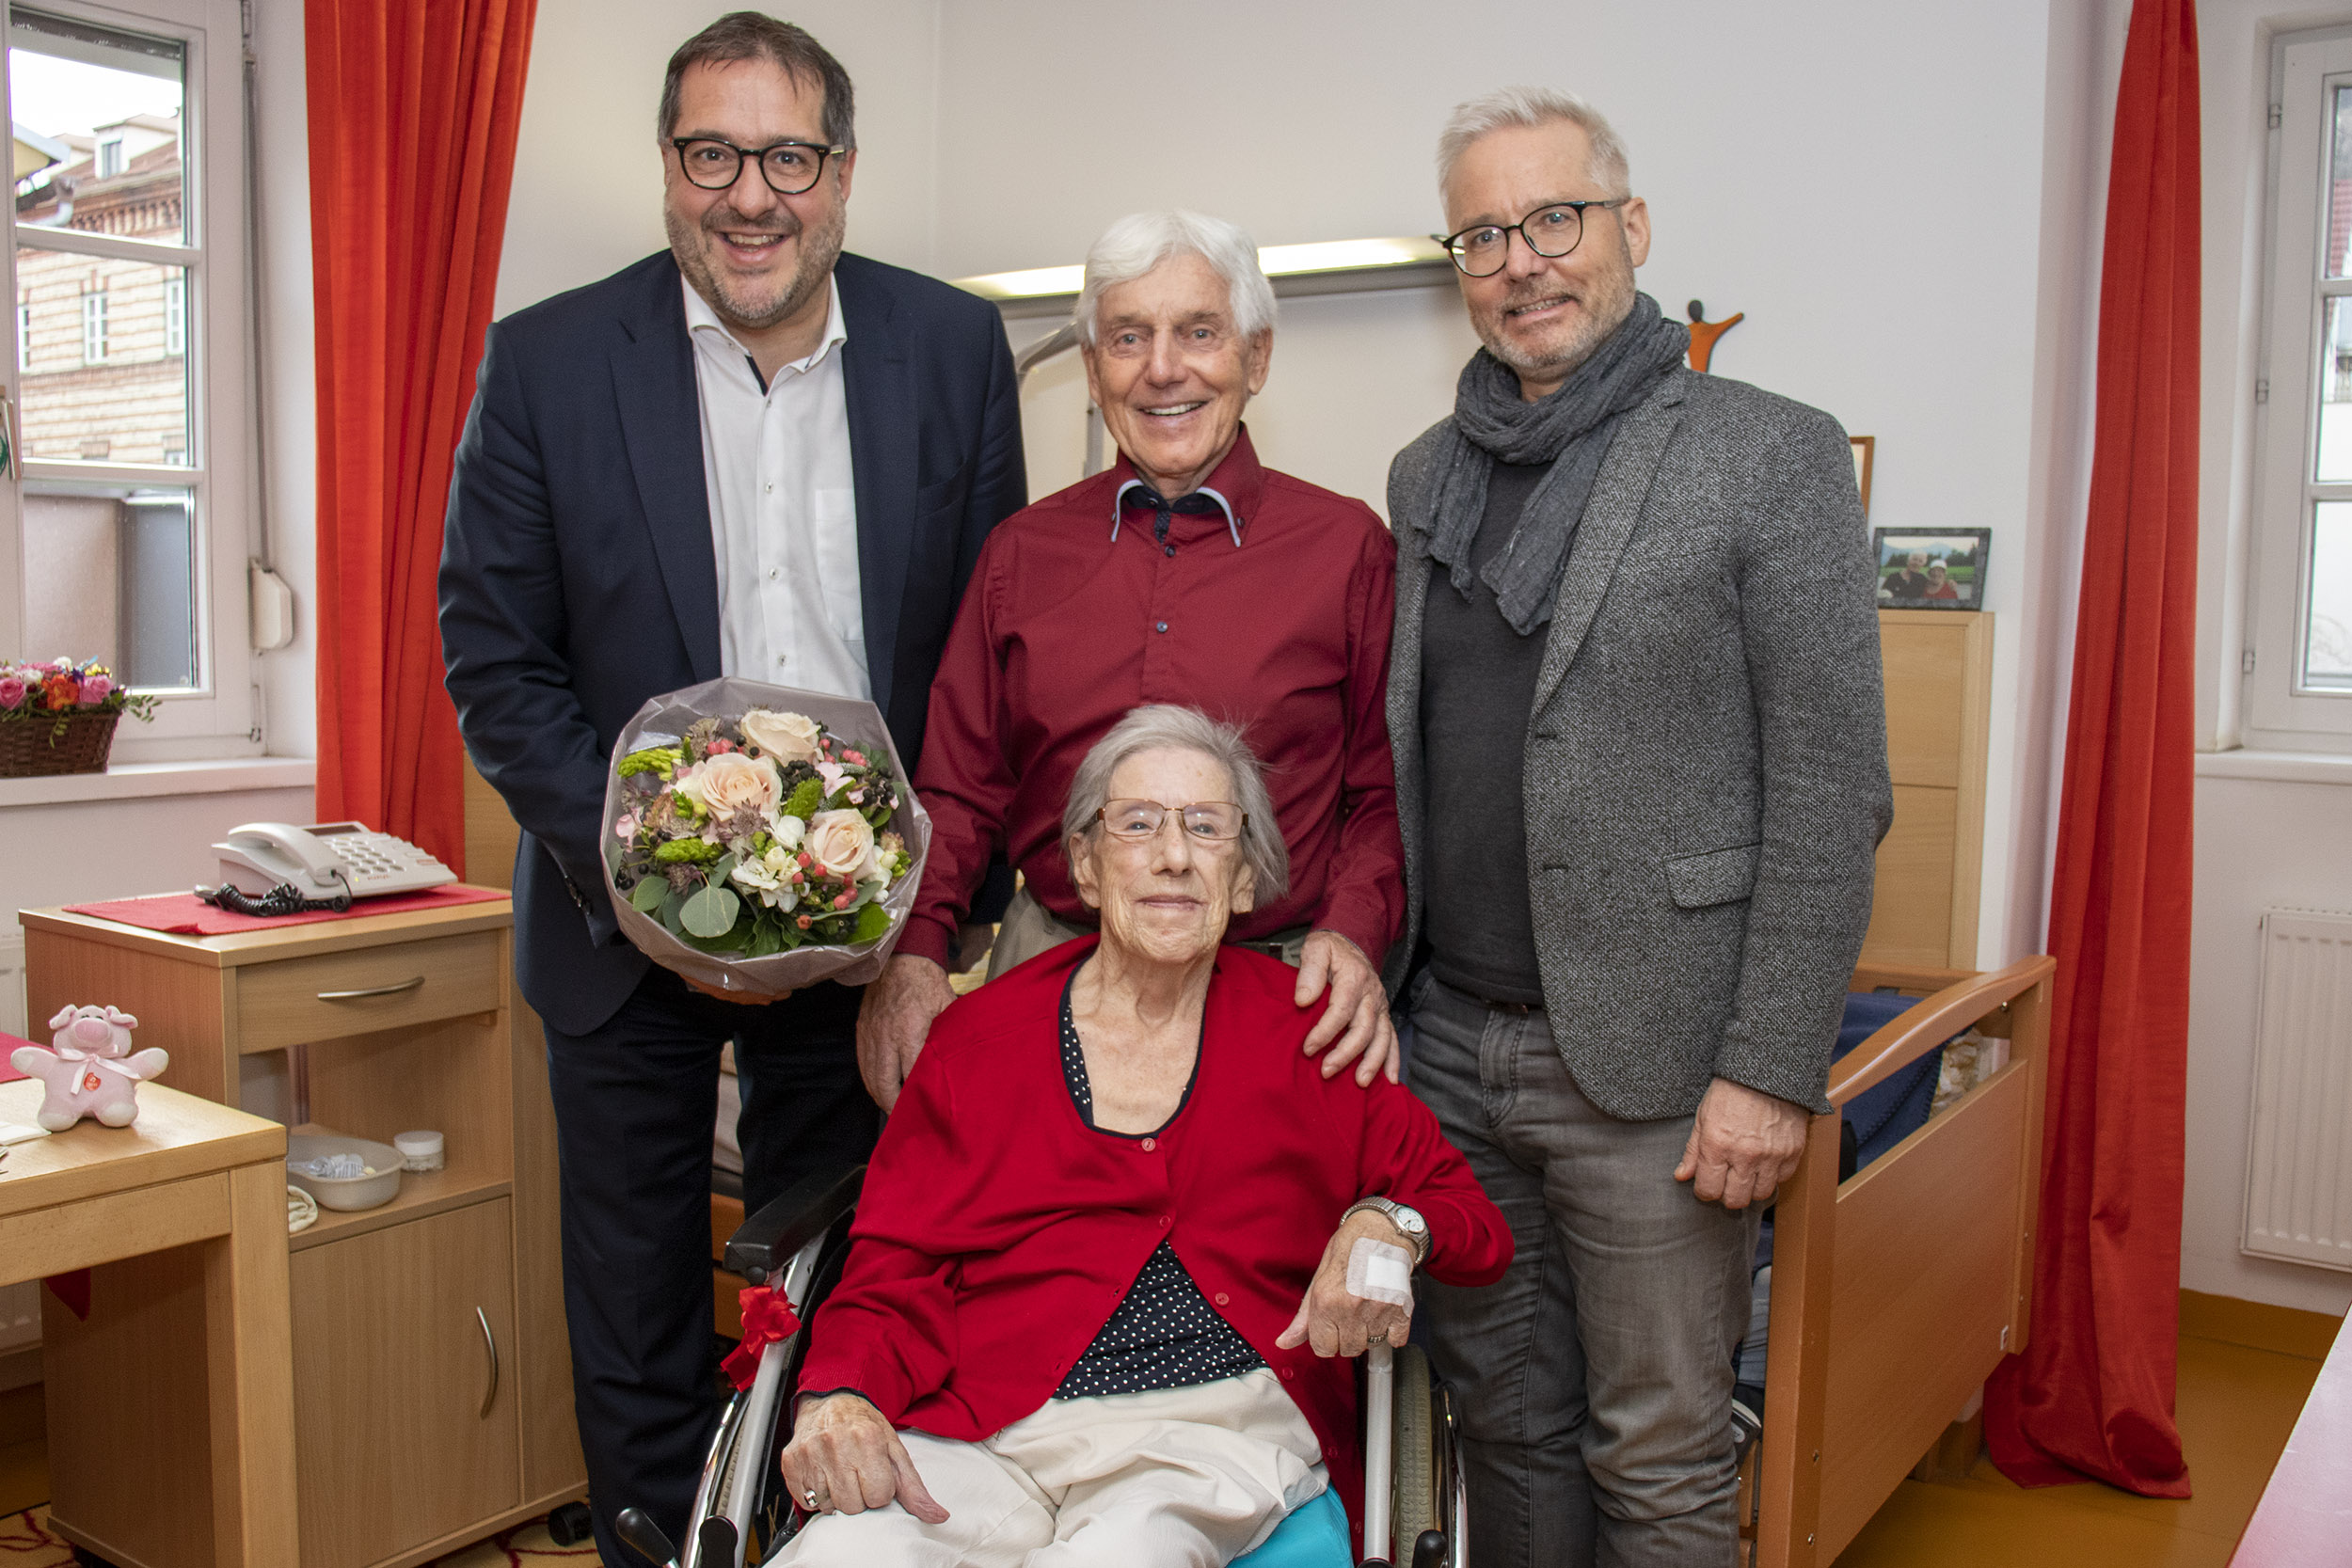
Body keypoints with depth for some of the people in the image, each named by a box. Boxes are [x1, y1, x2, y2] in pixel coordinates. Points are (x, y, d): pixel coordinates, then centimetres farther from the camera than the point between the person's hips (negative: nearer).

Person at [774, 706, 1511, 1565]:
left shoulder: (1306, 1033, 12)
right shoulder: (978, 1035, 12)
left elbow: (1472, 1222, 14)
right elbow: (895, 1275, 7)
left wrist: (1387, 1228, -8)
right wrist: (836, 1396, -13)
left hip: (1220, 1429, -1)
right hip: (986, 1425, 2)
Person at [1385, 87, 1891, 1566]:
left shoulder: (1774, 455, -5)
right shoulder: (1425, 473, 12)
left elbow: (1831, 791, -9)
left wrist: (1772, 1070, -14)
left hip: (1643, 1056, -5)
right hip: (1451, 1042, 5)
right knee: (1509, 1424, 17)